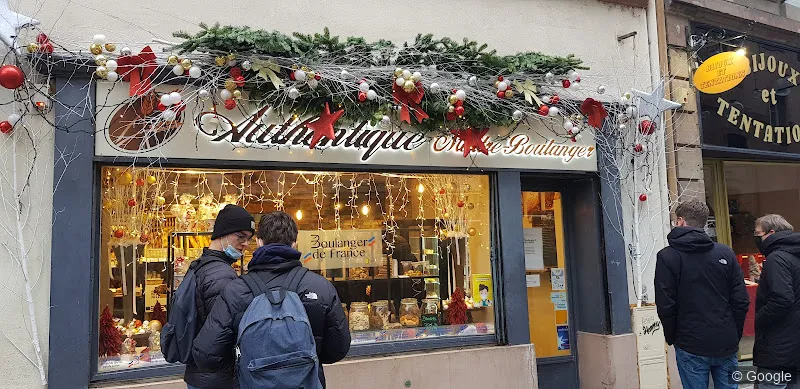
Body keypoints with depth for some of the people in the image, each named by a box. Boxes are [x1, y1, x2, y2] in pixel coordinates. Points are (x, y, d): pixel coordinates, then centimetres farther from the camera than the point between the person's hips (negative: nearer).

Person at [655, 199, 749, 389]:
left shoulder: (667, 256, -7)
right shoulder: (725, 253, 3)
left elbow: (665, 306, -10)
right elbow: (741, 301, 1)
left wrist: (671, 337, 4)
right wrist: (734, 335, 12)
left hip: (691, 347, -3)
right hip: (726, 345, 3)